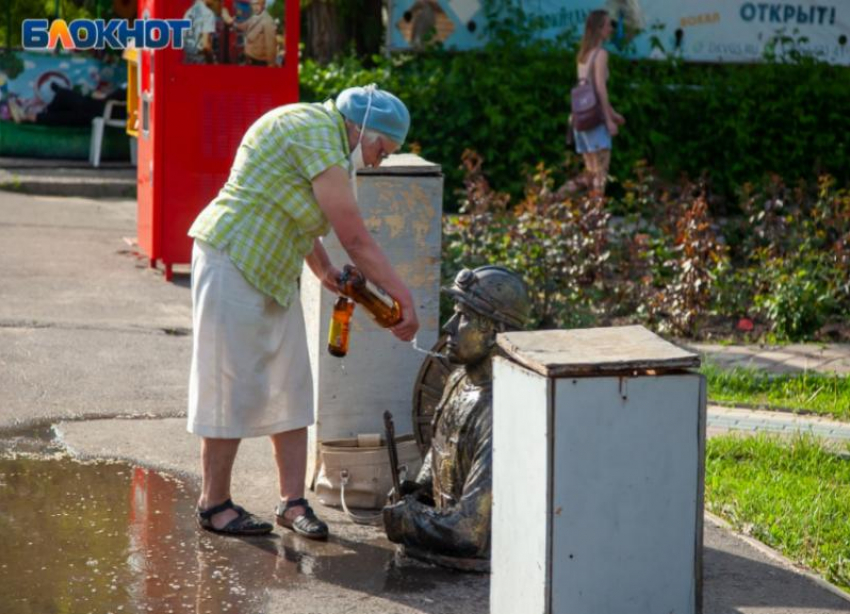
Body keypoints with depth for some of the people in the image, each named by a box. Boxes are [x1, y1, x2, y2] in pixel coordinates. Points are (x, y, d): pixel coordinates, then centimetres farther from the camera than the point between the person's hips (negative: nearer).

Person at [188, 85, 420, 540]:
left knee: (290, 388, 8)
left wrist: (326, 272, 15)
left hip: (272, 274, 10)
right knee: (234, 388, -3)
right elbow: (355, 237, -21)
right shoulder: (319, 135, -19)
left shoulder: (318, 133, 13)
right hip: (234, 263, -10)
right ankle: (213, 504, 7)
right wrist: (404, 298, -18)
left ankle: (293, 502, 11)